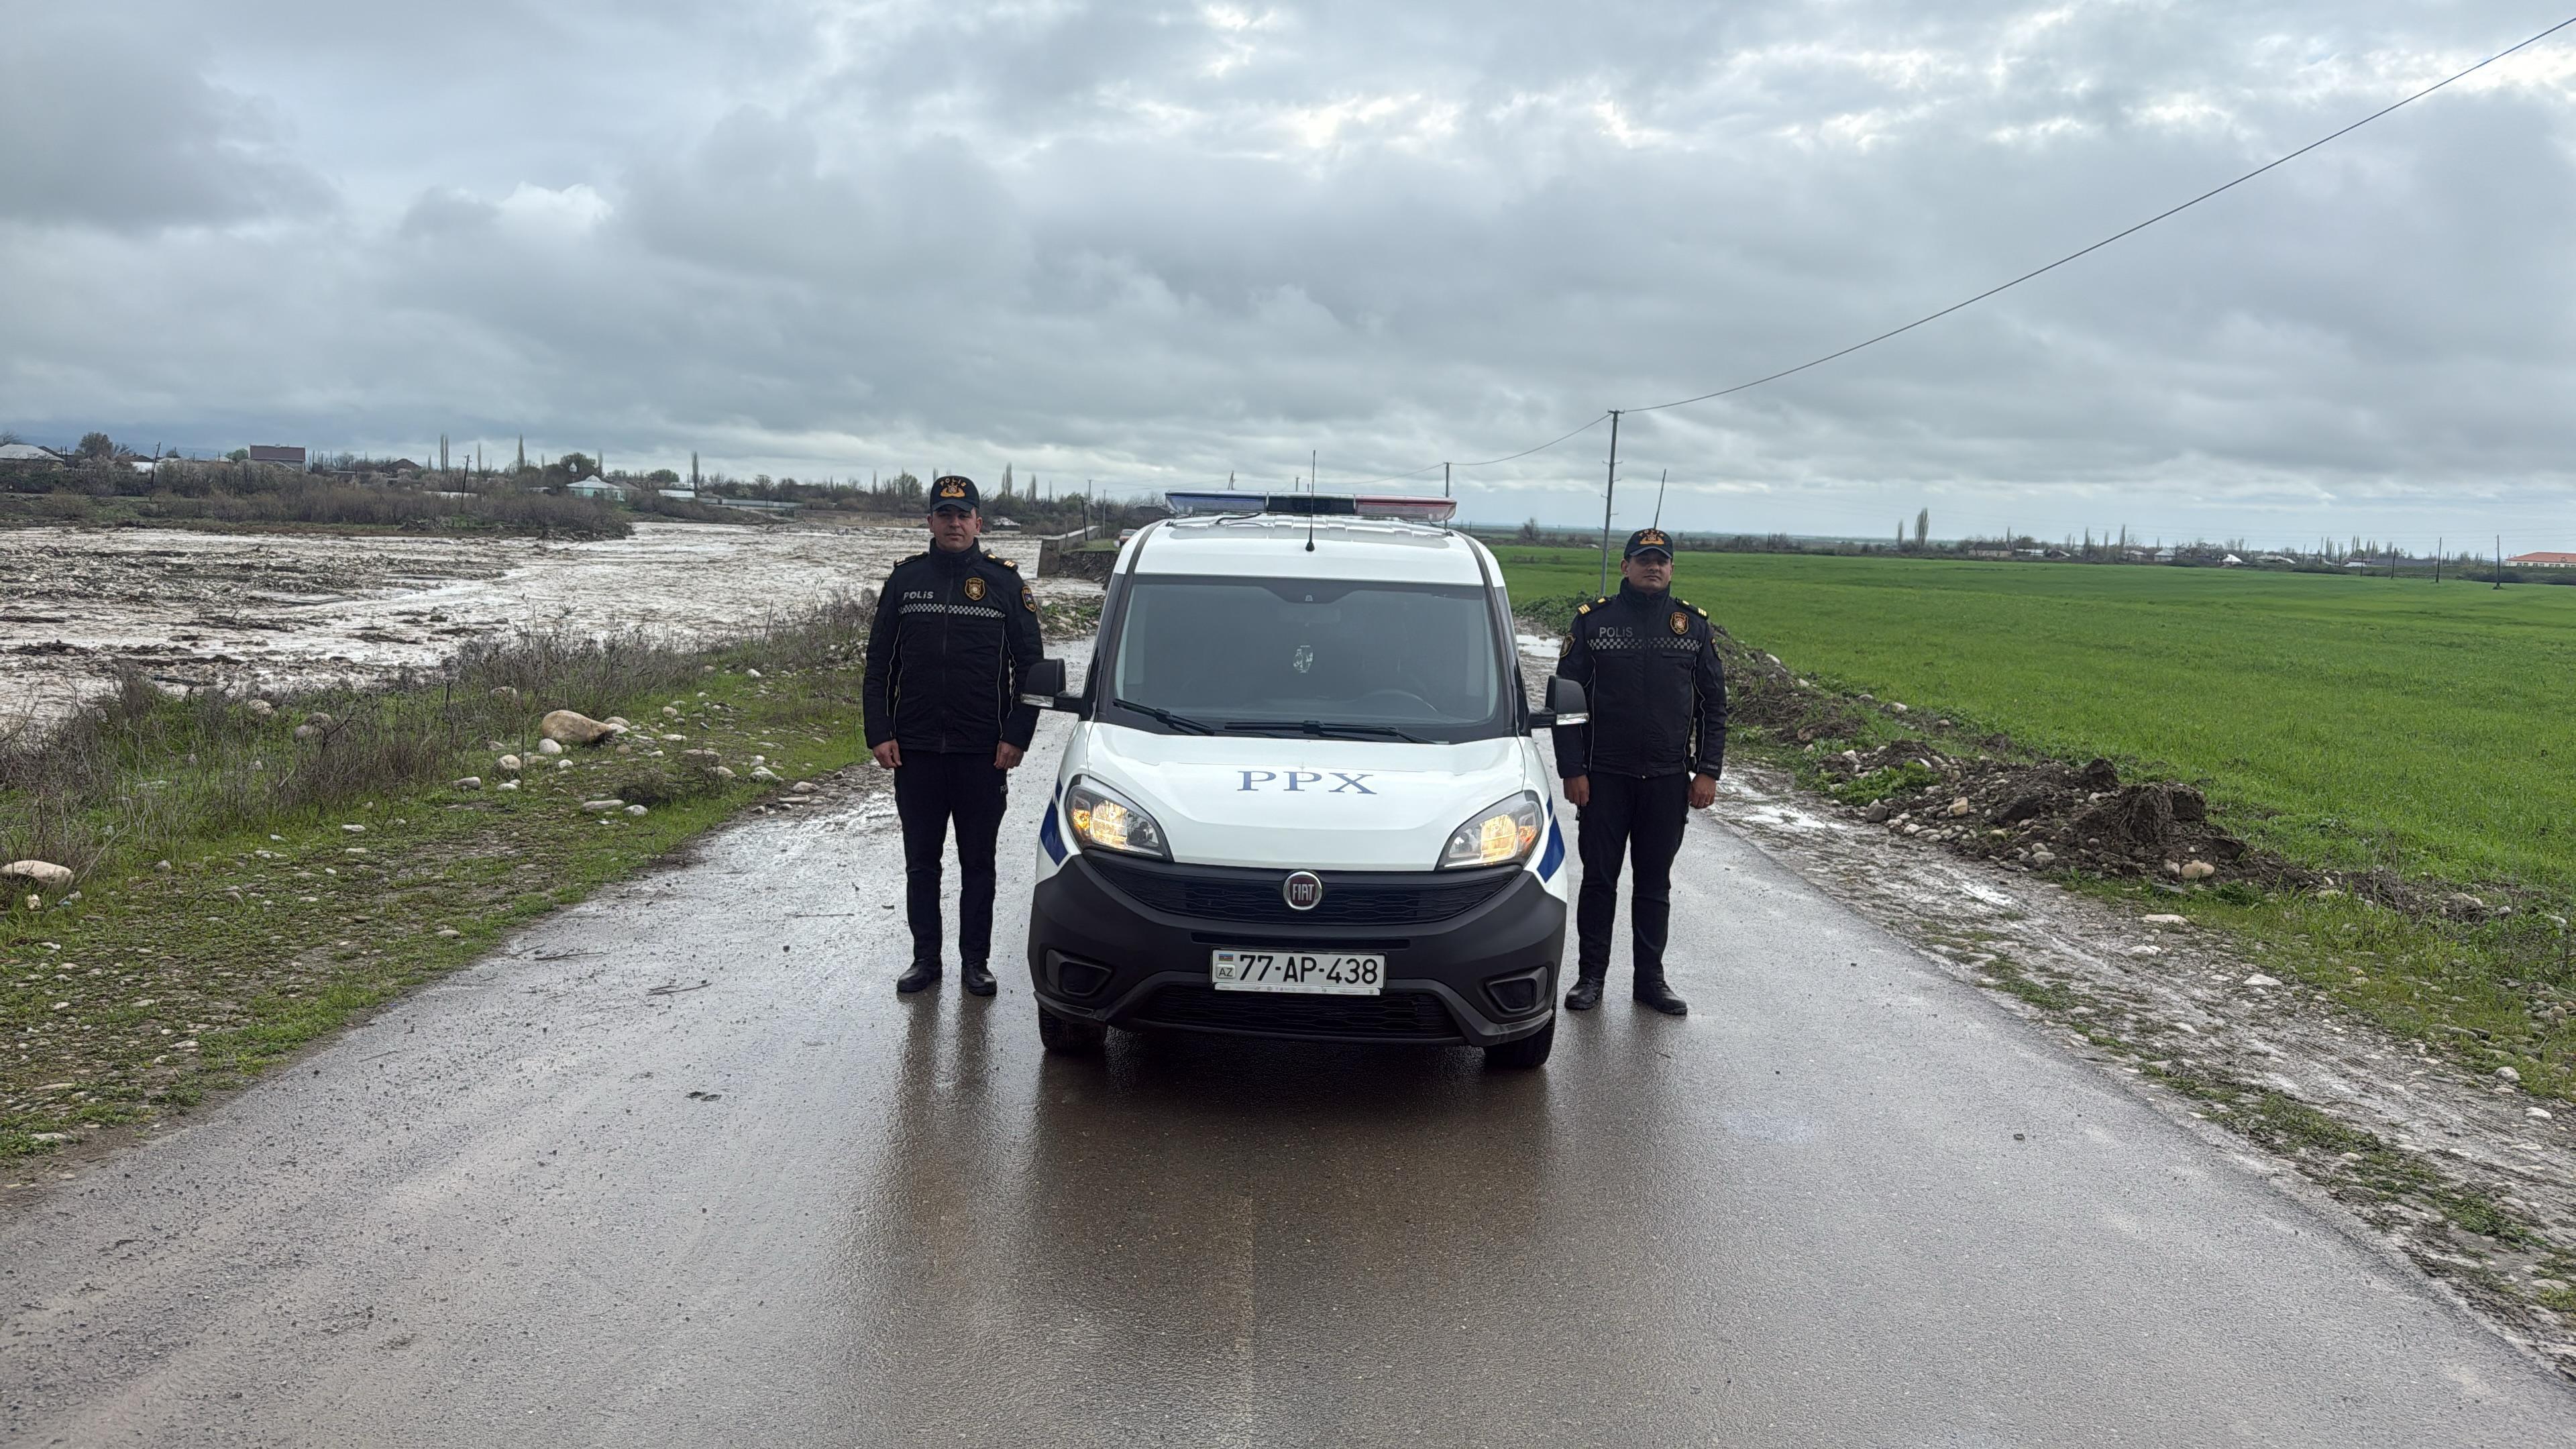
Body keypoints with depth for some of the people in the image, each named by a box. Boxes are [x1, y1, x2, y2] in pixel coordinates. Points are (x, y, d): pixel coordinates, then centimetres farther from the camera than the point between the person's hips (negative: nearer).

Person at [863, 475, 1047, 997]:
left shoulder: (1006, 582, 1)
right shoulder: (905, 580, 5)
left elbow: (1030, 666, 2)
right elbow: (879, 664, 8)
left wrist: (1017, 737, -5)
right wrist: (880, 734, -1)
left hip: (983, 754, -1)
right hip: (915, 751, 2)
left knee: (978, 863, 8)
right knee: (920, 861, 9)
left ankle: (976, 960, 17)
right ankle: (925, 958, 20)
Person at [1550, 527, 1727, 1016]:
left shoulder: (1695, 627, 5)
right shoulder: (1593, 621, 0)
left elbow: (1714, 706, 9)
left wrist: (1708, 772, 1)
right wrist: (1572, 770, -6)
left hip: (1668, 780, 1)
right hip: (1604, 777, -1)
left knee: (1655, 883, 9)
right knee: (1599, 879, 5)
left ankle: (1651, 979, 18)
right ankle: (1591, 976, 15)